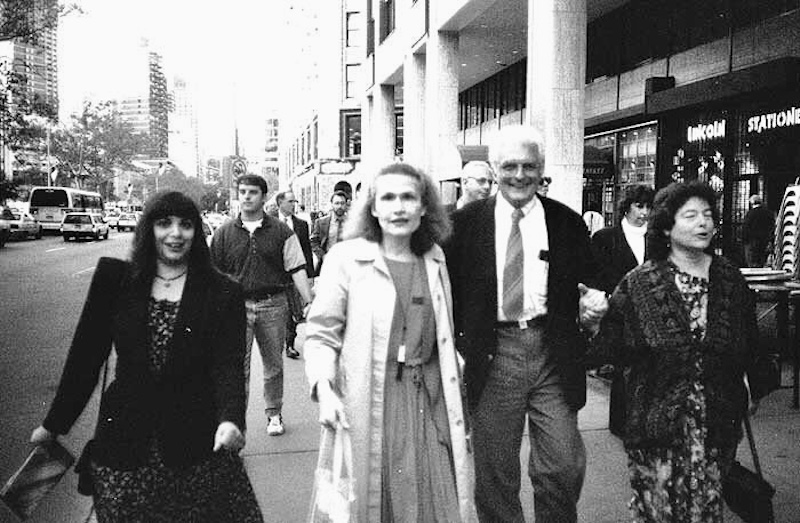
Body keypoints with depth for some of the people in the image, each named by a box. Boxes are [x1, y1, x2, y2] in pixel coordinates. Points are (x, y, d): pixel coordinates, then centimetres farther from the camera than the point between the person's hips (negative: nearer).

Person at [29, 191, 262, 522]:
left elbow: (229, 366, -13)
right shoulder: (115, 280, 1)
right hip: (125, 442, 2)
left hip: (198, 444, -1)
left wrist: (230, 419, -31)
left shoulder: (222, 293, -4)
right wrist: (54, 424, 8)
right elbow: (85, 356, 6)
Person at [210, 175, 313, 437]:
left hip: (273, 304, 0)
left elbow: (297, 269, -1)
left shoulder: (280, 231, 2)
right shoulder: (224, 233, 5)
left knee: (274, 364, 11)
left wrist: (309, 302, -9)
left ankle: (274, 414, 26)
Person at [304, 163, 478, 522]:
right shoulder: (346, 257, -4)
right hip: (372, 401, -4)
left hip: (430, 398, 4)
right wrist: (324, 389, -19)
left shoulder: (434, 259, 11)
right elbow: (321, 333, -4)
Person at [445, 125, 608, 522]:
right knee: (494, 473, 9)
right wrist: (452, 349, -4)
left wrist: (592, 304, -8)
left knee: (565, 467, 2)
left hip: (554, 355, 1)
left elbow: (585, 287, 14)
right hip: (493, 355, 0)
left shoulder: (568, 223, 6)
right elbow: (449, 291, 6)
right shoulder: (465, 222, 3)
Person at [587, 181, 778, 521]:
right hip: (658, 414, -2)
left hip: (718, 416, 2)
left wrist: (757, 389, 18)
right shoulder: (639, 283, -4)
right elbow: (612, 346, -3)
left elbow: (750, 340, 13)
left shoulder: (729, 278, 5)